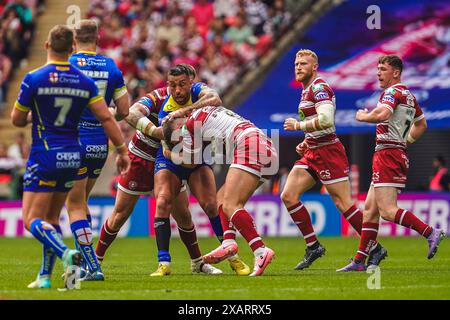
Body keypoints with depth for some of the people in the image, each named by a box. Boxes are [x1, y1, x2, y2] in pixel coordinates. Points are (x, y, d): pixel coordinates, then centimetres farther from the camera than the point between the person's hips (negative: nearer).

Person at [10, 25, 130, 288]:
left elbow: (17, 119, -1)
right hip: (73, 157, 5)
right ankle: (45, 276, 14)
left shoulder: (34, 79, -10)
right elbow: (106, 117, -2)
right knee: (52, 218, 18)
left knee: (32, 220, -5)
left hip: (45, 156, -5)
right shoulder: (84, 81, 1)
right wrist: (122, 150, 5)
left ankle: (67, 254, -30)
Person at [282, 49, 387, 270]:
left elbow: (326, 120, -27)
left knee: (343, 204, -8)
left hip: (329, 152, -10)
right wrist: (305, 143, 16)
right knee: (288, 196, -1)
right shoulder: (307, 90, 18)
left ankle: (375, 249, 2)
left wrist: (298, 125, -16)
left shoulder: (319, 88, -13)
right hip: (312, 153, 10)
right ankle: (313, 246, 5)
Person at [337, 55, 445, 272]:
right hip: (399, 154, 10)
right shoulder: (409, 96, 18)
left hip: (388, 154, -10)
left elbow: (382, 114, -29)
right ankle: (359, 261, 11)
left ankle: (430, 233, -20)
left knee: (388, 211, -15)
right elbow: (421, 124, 31)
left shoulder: (393, 92, -10)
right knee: (370, 209, 11)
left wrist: (362, 116, -10)